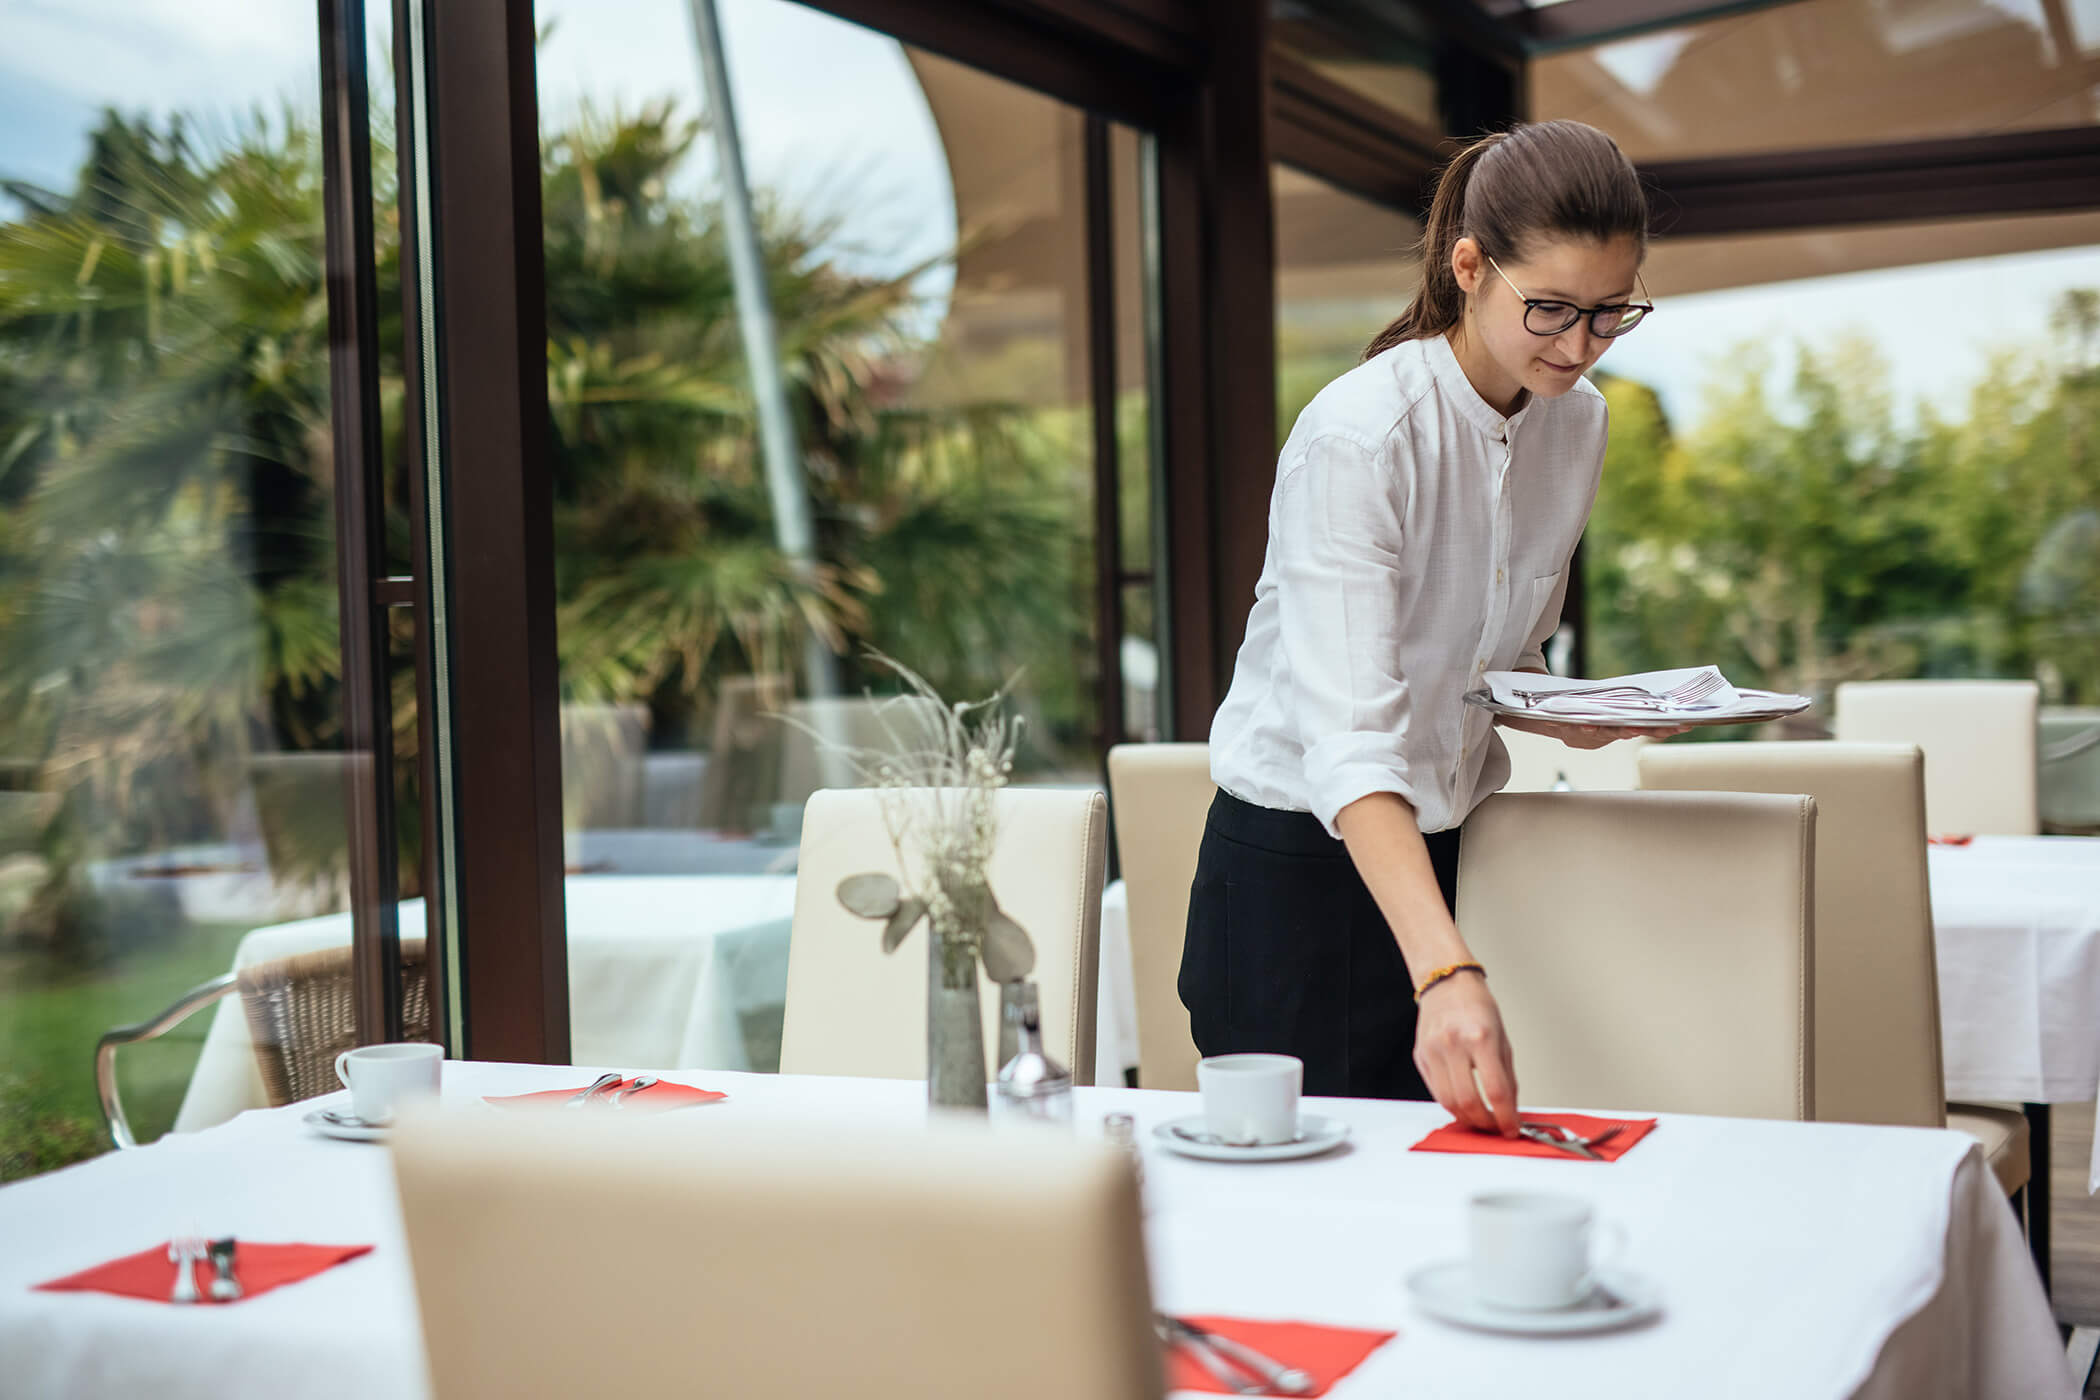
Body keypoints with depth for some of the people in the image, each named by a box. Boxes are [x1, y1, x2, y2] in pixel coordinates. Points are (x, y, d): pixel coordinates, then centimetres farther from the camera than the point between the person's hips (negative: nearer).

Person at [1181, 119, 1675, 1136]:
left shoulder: (1577, 422, 1)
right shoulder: (1358, 437, -22)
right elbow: (1350, 737, -32)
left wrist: (1579, 717, -8)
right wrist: (1445, 971, -43)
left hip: (1445, 858, 6)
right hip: (1294, 869, -6)